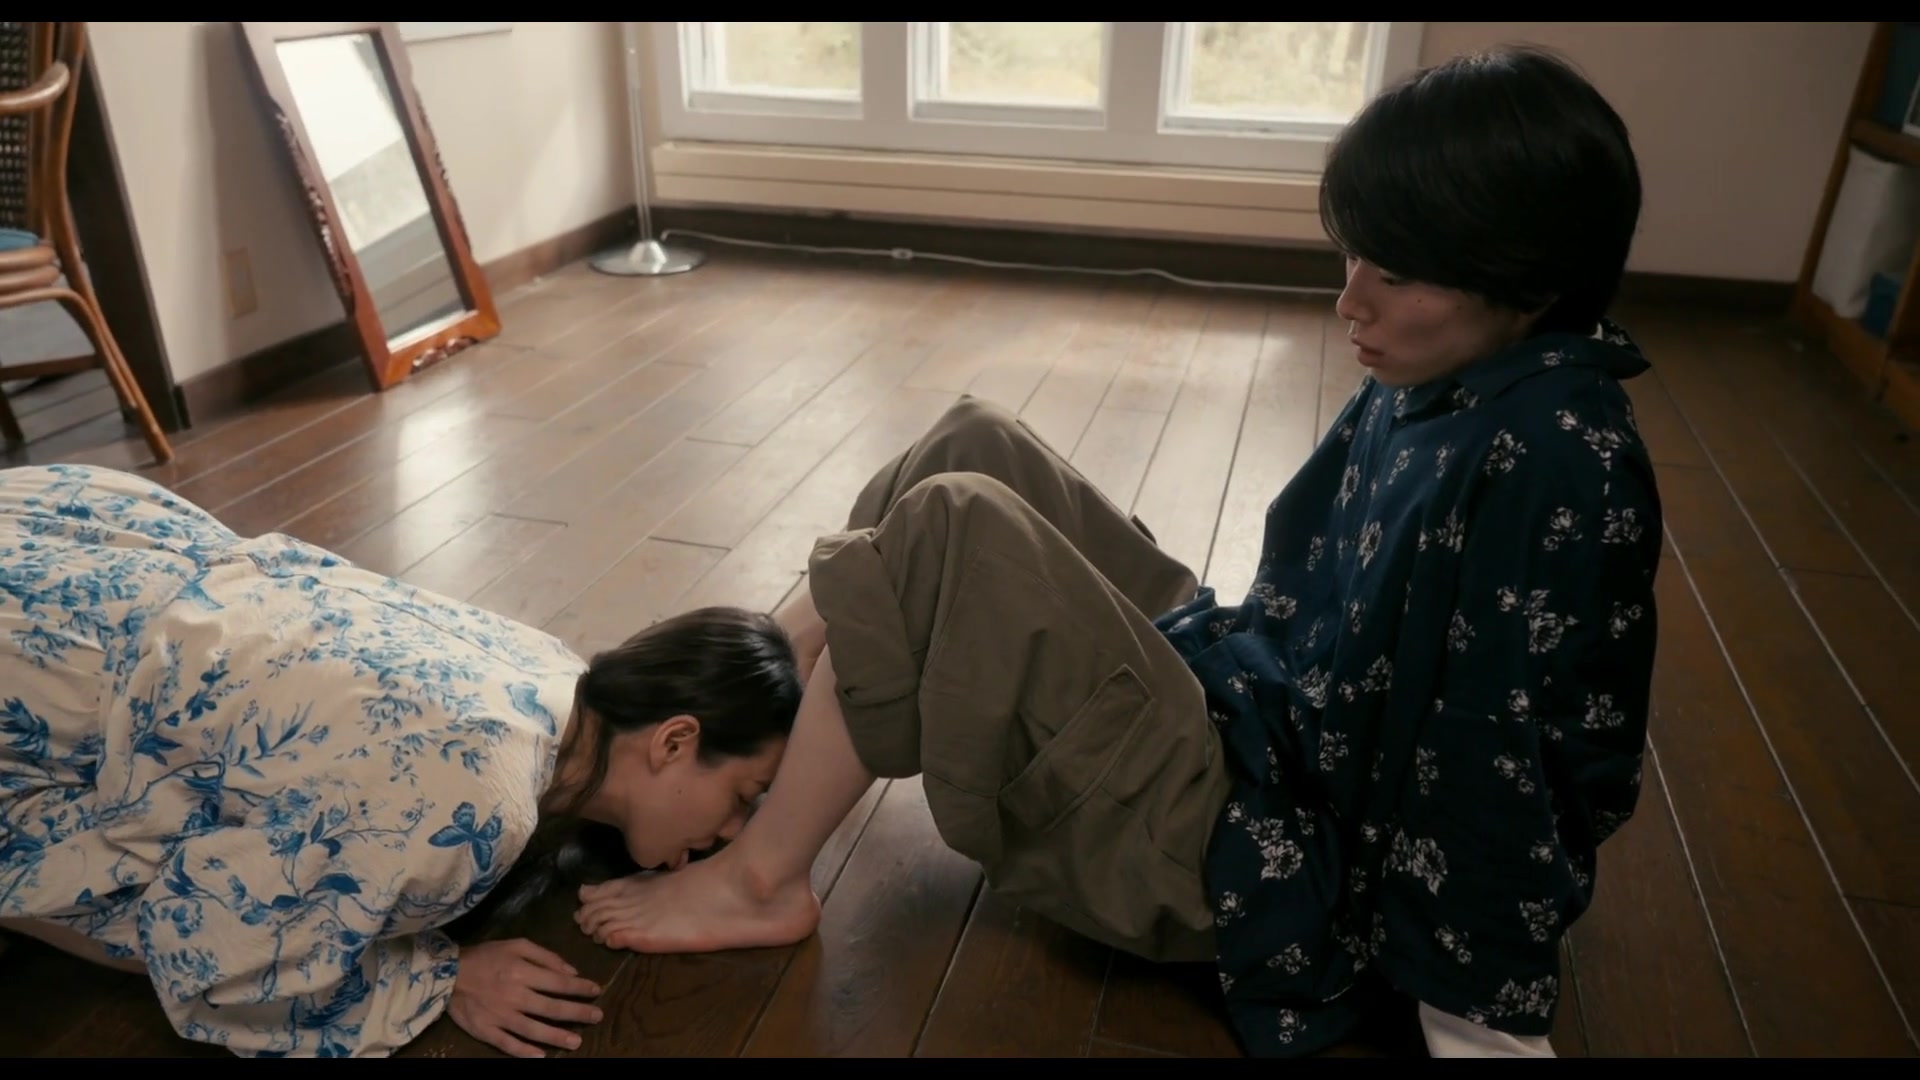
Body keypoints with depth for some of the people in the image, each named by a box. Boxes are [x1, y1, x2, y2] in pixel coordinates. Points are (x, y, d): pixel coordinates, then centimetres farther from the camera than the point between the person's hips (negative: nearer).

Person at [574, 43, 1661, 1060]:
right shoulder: (1434, 386, 3)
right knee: (977, 451, 2)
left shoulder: (1557, 456, -23)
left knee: (949, 528, -22)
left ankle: (759, 881, -5)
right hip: (1254, 699, 9)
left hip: (1257, 838, -9)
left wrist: (1481, 1014, -16)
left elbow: (1511, 764, -22)